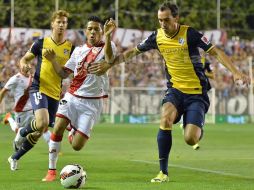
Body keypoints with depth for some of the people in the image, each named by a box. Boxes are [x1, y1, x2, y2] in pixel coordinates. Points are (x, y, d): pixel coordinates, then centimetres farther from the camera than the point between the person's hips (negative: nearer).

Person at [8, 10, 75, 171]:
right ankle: (22, 132, 5)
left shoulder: (71, 48, 5)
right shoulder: (42, 43, 2)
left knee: (39, 133, 6)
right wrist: (24, 67, -11)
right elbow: (25, 59, 11)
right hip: (39, 89, -3)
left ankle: (15, 158, 25)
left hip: (55, 93, 3)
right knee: (42, 123, -28)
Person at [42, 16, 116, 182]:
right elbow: (64, 73, 16)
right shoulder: (79, 50, 12)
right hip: (72, 97, 3)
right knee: (58, 128, -20)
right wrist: (53, 60, -3)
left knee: (77, 146, -7)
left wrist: (107, 36, -43)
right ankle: (52, 170, -7)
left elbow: (110, 60, -27)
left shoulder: (107, 46, -2)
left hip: (92, 102, -3)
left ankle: (75, 133, 31)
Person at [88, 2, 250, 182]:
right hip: (175, 88, 3)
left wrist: (235, 72, -24)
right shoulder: (157, 37, 0)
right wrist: (109, 64, 12)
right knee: (166, 118, -30)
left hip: (197, 92, -3)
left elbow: (216, 52, -12)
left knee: (190, 139, -18)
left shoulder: (190, 33, -14)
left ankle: (197, 130, 26)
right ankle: (163, 172, -18)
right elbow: (133, 52, 15)